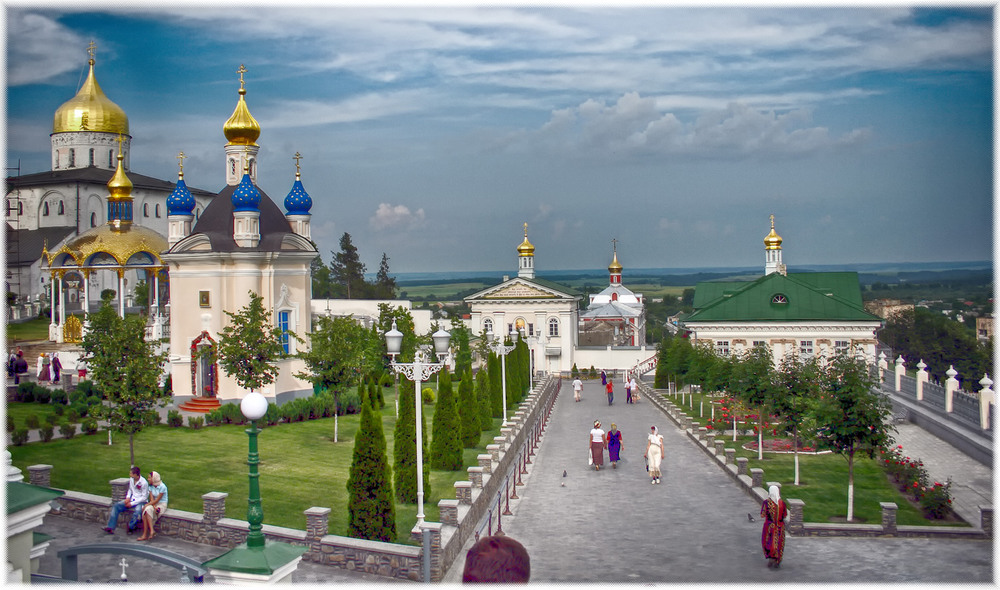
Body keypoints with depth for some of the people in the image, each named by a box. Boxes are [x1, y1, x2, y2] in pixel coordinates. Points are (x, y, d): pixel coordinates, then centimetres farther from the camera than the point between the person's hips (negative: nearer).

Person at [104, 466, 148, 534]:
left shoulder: (144, 483, -18)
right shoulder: (131, 480, 3)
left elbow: (144, 497, -16)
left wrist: (132, 504, -17)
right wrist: (128, 497, -1)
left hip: (140, 502, -7)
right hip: (131, 500, 7)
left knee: (138, 511, -38)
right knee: (116, 506, -8)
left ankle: (131, 527, -13)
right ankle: (110, 527, -13)